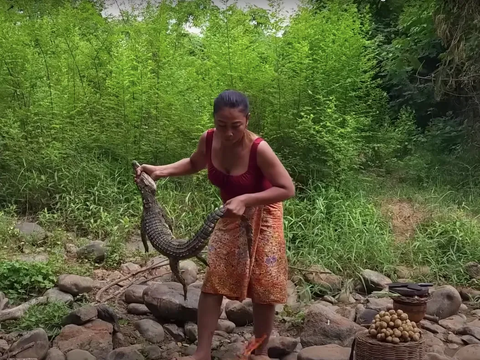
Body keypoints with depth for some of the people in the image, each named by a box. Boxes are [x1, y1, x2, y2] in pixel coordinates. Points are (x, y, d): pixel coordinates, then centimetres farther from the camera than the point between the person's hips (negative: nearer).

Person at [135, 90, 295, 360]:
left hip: (262, 217, -4)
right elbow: (194, 164, 7)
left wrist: (246, 199, -37)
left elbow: (288, 189, -27)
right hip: (231, 216, 4)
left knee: (264, 286, 4)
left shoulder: (259, 149, -32)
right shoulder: (208, 140, -16)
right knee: (213, 280, 1)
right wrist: (161, 171, -8)